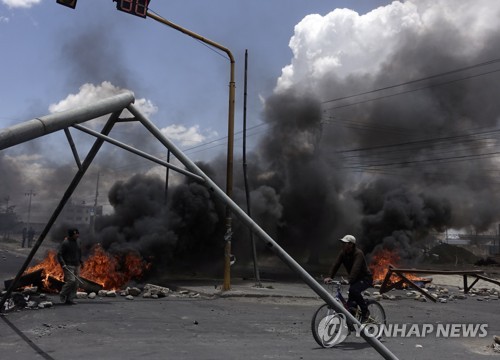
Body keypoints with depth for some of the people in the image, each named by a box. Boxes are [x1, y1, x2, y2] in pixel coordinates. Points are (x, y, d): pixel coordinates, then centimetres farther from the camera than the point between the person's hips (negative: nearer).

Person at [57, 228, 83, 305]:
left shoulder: (77, 241, 10)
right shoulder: (65, 243, -12)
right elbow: (59, 254, -14)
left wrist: (81, 261, 22)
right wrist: (63, 264, -24)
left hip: (76, 265, 7)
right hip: (68, 265, -7)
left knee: (76, 283, 2)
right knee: (71, 280, -17)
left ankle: (70, 299, 10)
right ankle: (62, 294, 6)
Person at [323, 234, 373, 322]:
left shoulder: (358, 253, -24)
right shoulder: (343, 253, -3)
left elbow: (356, 268, -38)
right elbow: (336, 265, -13)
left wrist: (349, 280, -52)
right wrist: (329, 277, -27)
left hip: (365, 278, -7)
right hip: (355, 279, 7)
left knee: (353, 290, -33)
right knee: (350, 303, -1)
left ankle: (365, 311, -16)